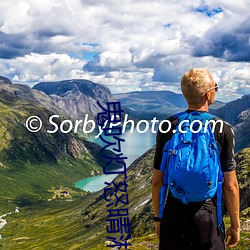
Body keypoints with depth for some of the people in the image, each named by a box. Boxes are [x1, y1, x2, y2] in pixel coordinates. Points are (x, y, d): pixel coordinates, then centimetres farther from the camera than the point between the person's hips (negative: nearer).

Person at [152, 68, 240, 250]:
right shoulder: (223, 130, -9)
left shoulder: (167, 127, -5)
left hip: (173, 216, 2)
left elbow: (157, 180, 0)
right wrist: (235, 225, 5)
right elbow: (230, 185, -7)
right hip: (208, 216, -1)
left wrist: (158, 217, 12)